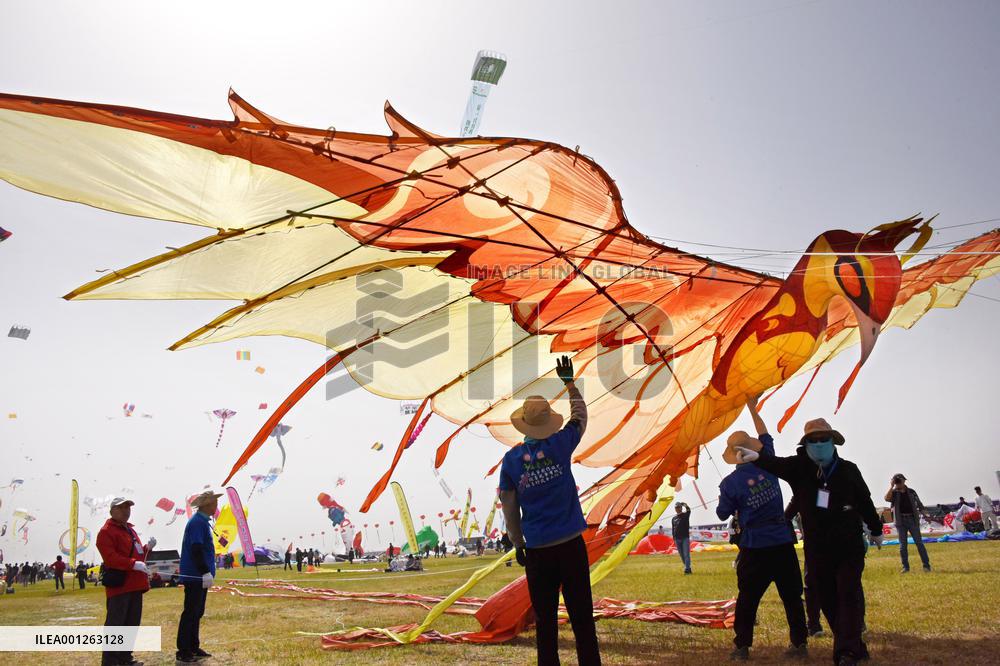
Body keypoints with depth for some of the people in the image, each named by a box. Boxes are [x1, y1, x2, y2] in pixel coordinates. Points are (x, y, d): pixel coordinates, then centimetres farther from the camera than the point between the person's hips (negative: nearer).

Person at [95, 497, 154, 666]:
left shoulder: (131, 530, 21)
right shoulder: (106, 531, -7)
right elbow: (111, 557, -20)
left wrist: (148, 548, 8)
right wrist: (133, 564, -27)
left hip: (135, 585, 9)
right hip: (119, 584, -9)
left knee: (132, 623, 14)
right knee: (114, 624, -7)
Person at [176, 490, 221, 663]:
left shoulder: (202, 521, 14)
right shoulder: (197, 522, -17)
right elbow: (196, 550, -23)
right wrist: (206, 572, -24)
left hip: (199, 576, 10)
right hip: (195, 577, -10)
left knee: (196, 613, 16)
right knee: (190, 613, -4)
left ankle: (193, 648, 24)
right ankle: (183, 652, 2)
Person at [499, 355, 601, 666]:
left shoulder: (511, 459, -2)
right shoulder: (559, 445, -5)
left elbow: (509, 508, 3)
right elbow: (580, 415, 14)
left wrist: (518, 544, 14)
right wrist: (569, 381, 19)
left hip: (537, 549, 1)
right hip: (571, 544, -1)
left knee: (545, 621, 10)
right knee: (582, 617, 6)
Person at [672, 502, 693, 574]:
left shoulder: (685, 515, 3)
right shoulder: (673, 519, 13)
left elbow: (689, 510, -20)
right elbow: (673, 529, 15)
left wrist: (685, 505, -38)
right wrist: (674, 539, 9)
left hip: (685, 538, -4)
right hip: (677, 539, 4)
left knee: (686, 554, -11)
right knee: (682, 555, 7)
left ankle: (687, 568, -15)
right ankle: (688, 568, 16)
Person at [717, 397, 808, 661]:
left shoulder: (730, 483, -11)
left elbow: (722, 514, 0)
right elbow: (765, 436, 16)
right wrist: (753, 409, 25)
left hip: (754, 547, -3)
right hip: (783, 542, 3)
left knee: (747, 599, 8)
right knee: (792, 596, 12)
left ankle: (742, 647, 11)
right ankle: (799, 644, 18)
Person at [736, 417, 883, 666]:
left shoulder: (848, 470, -5)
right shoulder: (799, 467, -6)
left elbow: (865, 502, 9)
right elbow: (776, 463, -27)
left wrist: (876, 529, 22)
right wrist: (757, 456, -49)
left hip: (849, 545, -1)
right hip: (817, 549, 2)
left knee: (848, 593, -9)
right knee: (828, 599, 7)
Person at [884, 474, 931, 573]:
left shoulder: (911, 492, 8)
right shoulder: (894, 493, 3)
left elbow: (919, 504, 13)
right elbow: (887, 498, -19)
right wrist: (891, 487, -16)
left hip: (912, 519, 0)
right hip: (900, 521, 0)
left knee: (919, 542, 0)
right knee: (903, 545, 2)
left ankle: (926, 565, 5)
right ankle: (905, 567, 8)